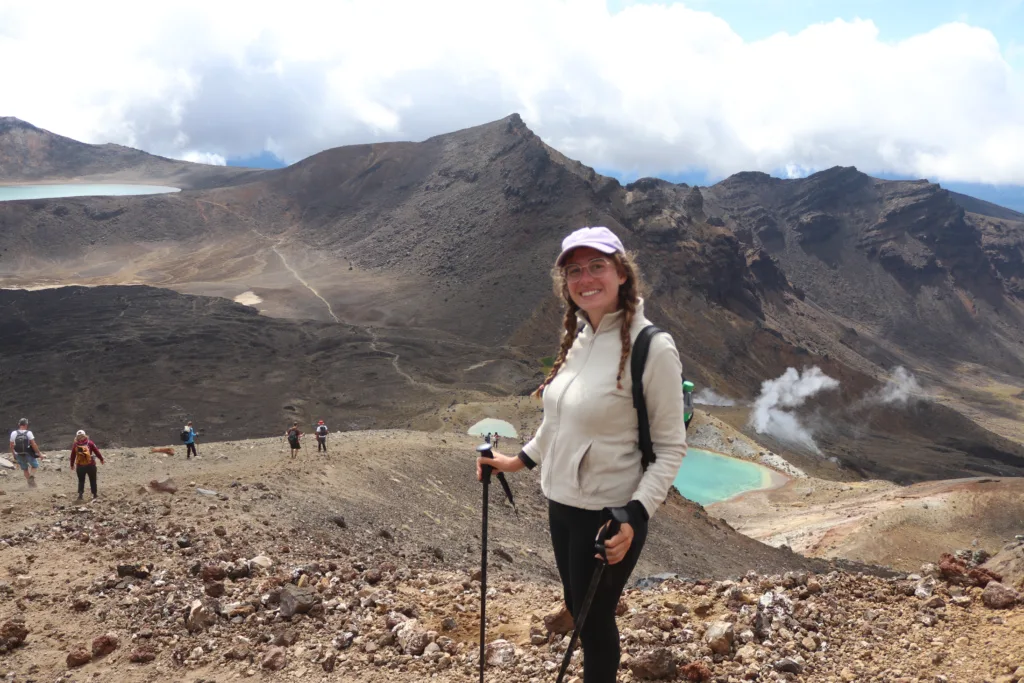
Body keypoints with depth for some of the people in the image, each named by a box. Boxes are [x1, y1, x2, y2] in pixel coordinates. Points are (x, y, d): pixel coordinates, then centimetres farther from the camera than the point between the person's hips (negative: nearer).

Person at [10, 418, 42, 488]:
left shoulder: (13, 433, -5)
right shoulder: (29, 433, -15)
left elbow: (11, 446, 1)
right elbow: (34, 445, -18)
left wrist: (14, 456, 14)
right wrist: (38, 453, -8)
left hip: (19, 456, 3)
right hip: (29, 455, -3)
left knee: (25, 469, 21)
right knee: (35, 466, 20)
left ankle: (30, 484, 23)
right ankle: (32, 476, -9)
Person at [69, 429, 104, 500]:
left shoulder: (75, 445, -1)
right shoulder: (90, 443, -7)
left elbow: (72, 455, 5)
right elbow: (96, 451, -3)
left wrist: (72, 465, 16)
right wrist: (101, 459, 8)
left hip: (80, 466, 2)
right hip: (90, 465, -1)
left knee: (81, 481, 14)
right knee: (92, 480, 11)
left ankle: (80, 494, 3)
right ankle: (94, 494, 15)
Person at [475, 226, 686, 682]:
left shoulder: (652, 346, -20)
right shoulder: (577, 337, 3)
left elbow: (671, 446, -17)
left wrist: (635, 516, -24)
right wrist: (519, 460, 17)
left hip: (610, 514, -7)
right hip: (561, 503, 7)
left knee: (595, 619, 10)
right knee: (578, 608, 23)